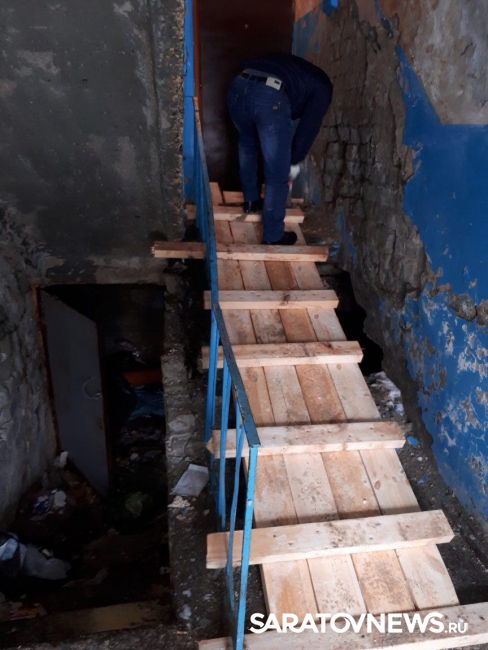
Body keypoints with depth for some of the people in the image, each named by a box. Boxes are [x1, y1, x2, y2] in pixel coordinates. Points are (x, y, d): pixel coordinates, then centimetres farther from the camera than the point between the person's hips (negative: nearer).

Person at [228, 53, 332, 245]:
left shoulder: (288, 63, 41)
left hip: (238, 86, 6)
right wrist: (293, 162, 29)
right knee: (278, 175, 6)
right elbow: (309, 128, 16)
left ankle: (250, 201, 46)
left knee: (247, 146, 34)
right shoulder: (322, 86, 23)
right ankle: (273, 236, 16)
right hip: (270, 97, -6)